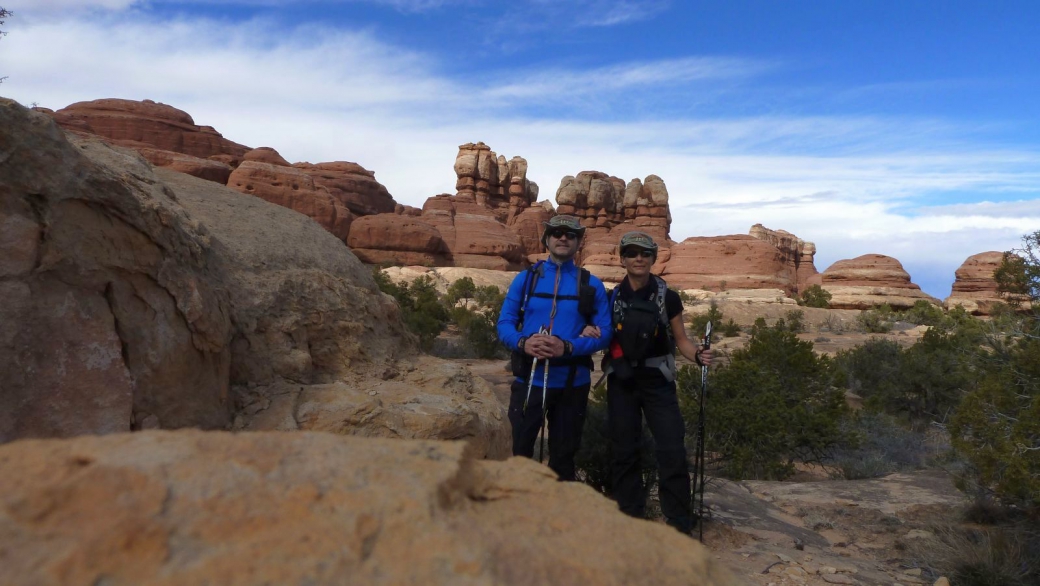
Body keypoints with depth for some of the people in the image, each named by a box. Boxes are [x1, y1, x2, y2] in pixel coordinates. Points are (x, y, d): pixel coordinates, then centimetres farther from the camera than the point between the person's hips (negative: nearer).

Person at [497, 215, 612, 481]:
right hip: (529, 380, 0)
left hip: (572, 383, 1)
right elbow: (504, 323, 0)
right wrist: (523, 342, -22)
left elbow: (605, 333, -4)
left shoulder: (592, 285, 1)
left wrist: (568, 347, -21)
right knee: (521, 450, 9)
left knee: (563, 454, 15)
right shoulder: (525, 278, 2)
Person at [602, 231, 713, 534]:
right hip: (622, 383, 2)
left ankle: (680, 524, 9)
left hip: (658, 382, -1)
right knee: (624, 452, 8)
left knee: (673, 451, -6)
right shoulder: (612, 298, 2)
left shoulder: (668, 297, -2)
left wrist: (698, 354, -17)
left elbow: (681, 341, 3)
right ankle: (631, 519, 22)